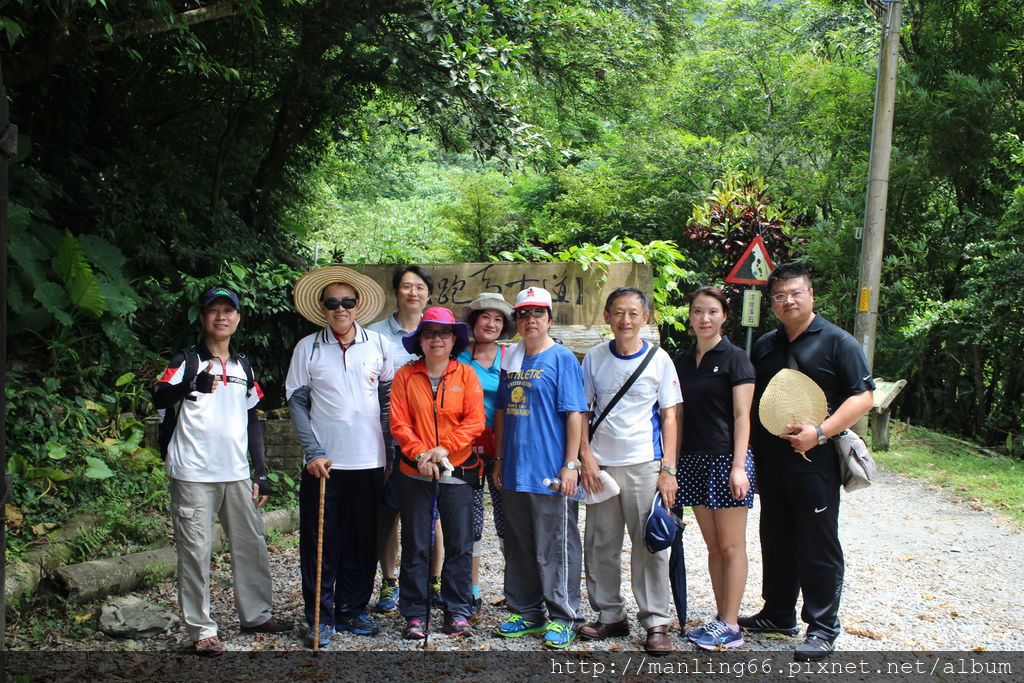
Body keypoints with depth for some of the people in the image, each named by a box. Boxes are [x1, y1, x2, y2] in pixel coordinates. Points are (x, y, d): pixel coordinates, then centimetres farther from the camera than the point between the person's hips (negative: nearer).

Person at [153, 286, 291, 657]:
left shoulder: (243, 366, 16)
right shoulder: (187, 361, -1)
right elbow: (159, 397, -18)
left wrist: (261, 472, 14)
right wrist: (193, 384, -39)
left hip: (237, 473, 5)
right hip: (193, 474, -5)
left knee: (252, 543, 9)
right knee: (195, 551, -3)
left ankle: (256, 614, 24)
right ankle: (201, 630, 4)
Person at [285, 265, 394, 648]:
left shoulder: (378, 345, 5)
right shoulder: (308, 348, 1)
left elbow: (389, 397, 9)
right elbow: (297, 402, 0)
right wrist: (313, 452, -10)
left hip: (369, 461, 2)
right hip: (324, 462, -1)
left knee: (363, 543, 9)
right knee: (321, 543, 2)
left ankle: (352, 611, 23)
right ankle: (321, 617, 14)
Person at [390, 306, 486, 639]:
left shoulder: (466, 375, 5)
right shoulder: (405, 376, 6)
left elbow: (475, 421, -4)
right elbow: (398, 423, -1)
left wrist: (444, 449, -15)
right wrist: (421, 454, -14)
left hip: (458, 471, 0)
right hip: (416, 474, 0)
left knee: (460, 545, 3)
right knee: (415, 546, 4)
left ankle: (457, 613, 14)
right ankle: (414, 615, 12)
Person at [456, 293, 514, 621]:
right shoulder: (458, 358, 5)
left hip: (501, 449, 0)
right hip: (466, 449, 0)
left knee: (508, 522, 1)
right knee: (469, 523, 3)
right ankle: (472, 594, 14)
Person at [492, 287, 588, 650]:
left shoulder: (562, 359, -5)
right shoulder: (510, 360, 14)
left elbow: (575, 414, -9)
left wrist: (570, 464, -14)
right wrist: (499, 460, 16)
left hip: (551, 472, -7)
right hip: (514, 472, 7)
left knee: (556, 548, -1)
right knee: (519, 548, 14)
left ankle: (564, 617, 10)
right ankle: (527, 612, 26)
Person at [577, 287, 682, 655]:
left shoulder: (658, 359, 0)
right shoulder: (594, 358, 4)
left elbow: (669, 417, 0)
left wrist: (668, 469, -7)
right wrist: (586, 456, -4)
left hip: (644, 465, -2)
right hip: (601, 464, 3)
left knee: (649, 545, 0)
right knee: (600, 545, 8)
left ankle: (657, 622, 8)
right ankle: (610, 615, 22)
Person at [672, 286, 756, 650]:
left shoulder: (735, 359, -5)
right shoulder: (681, 361, 12)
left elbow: (741, 417, -9)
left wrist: (739, 466, -16)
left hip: (726, 459, -6)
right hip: (693, 460, 6)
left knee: (731, 546, -1)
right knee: (713, 545, 11)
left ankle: (730, 625, 4)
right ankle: (722, 617, 17)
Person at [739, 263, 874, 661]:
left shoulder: (836, 342, -5)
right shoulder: (764, 347, 14)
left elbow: (862, 396, -10)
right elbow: (750, 402, 21)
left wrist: (820, 433, -20)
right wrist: (751, 454, 12)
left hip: (815, 461, -6)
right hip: (769, 460, 6)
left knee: (818, 546, 0)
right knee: (776, 541, 15)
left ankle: (822, 628, 10)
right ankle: (778, 614, 29)